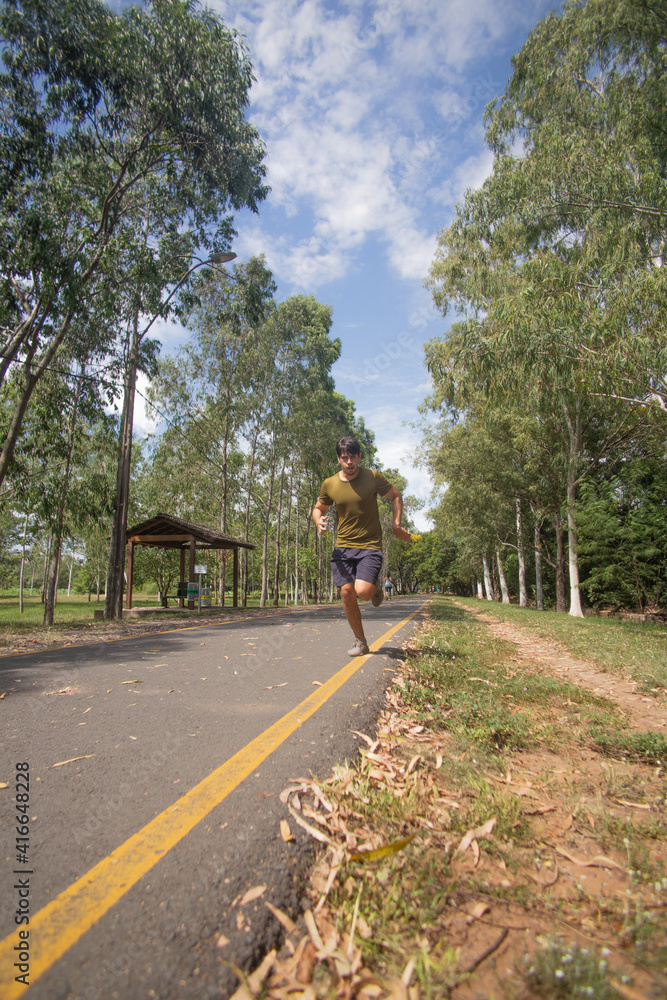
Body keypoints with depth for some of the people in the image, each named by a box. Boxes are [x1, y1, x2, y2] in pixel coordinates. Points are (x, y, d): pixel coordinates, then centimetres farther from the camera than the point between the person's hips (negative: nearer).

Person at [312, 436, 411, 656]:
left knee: (363, 592, -19)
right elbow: (318, 508, 19)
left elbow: (396, 497, 10)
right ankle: (360, 642, 16)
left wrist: (396, 525, -2)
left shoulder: (373, 477, -4)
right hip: (342, 546, 3)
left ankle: (376, 587, 20)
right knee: (346, 592, -4)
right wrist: (319, 522, -4)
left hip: (370, 545, -3)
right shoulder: (329, 484, 3)